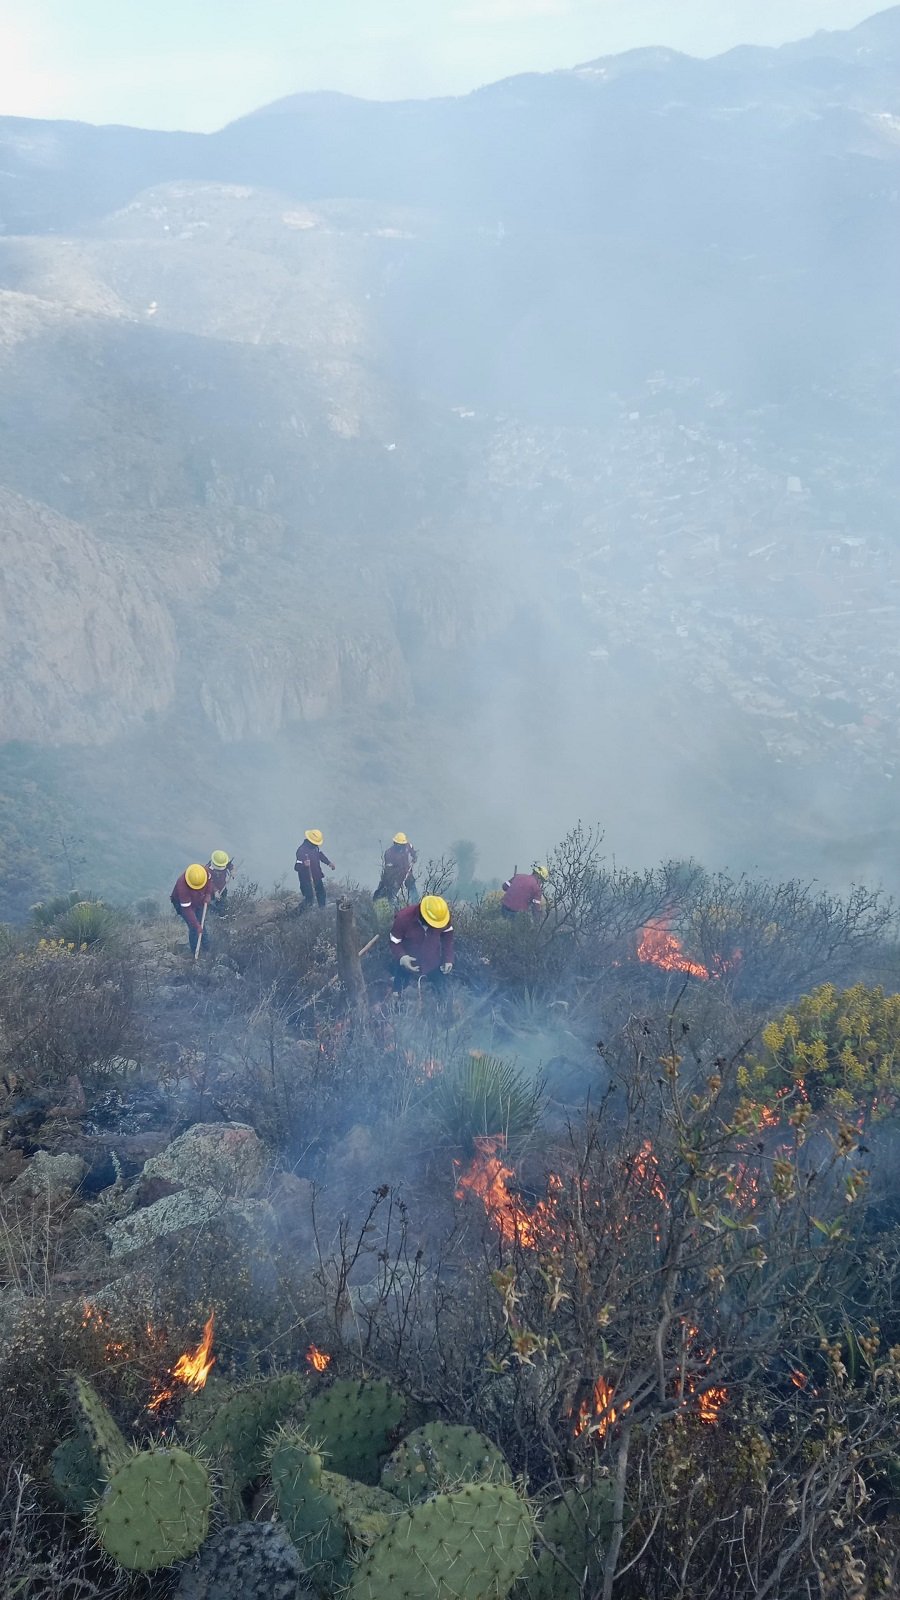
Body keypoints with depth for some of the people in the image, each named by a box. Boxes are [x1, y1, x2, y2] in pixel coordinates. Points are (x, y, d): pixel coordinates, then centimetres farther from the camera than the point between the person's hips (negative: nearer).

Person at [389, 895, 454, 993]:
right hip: (408, 966, -2)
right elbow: (394, 942, -17)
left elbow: (447, 938, -1)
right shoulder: (403, 918, -31)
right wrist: (401, 957, -34)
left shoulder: (444, 918, -22)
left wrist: (448, 959, -8)